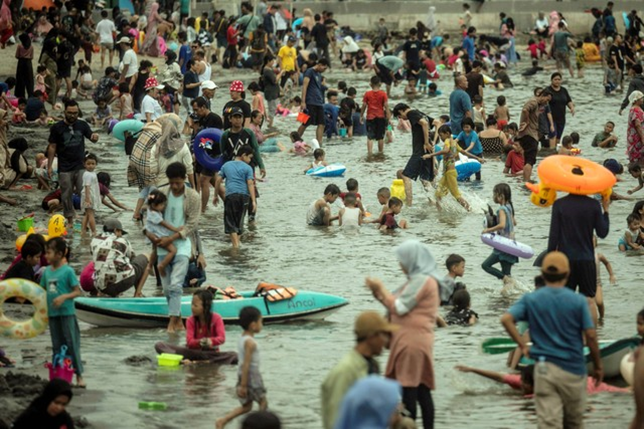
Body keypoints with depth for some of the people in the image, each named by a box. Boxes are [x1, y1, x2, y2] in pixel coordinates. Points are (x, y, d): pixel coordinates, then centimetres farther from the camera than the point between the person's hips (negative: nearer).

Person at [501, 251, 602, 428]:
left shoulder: (530, 299, 1)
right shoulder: (577, 301, -4)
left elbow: (506, 319, -12)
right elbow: (590, 336, -5)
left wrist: (522, 346, -3)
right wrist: (598, 366, 5)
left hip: (544, 368, 1)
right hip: (573, 368, -1)